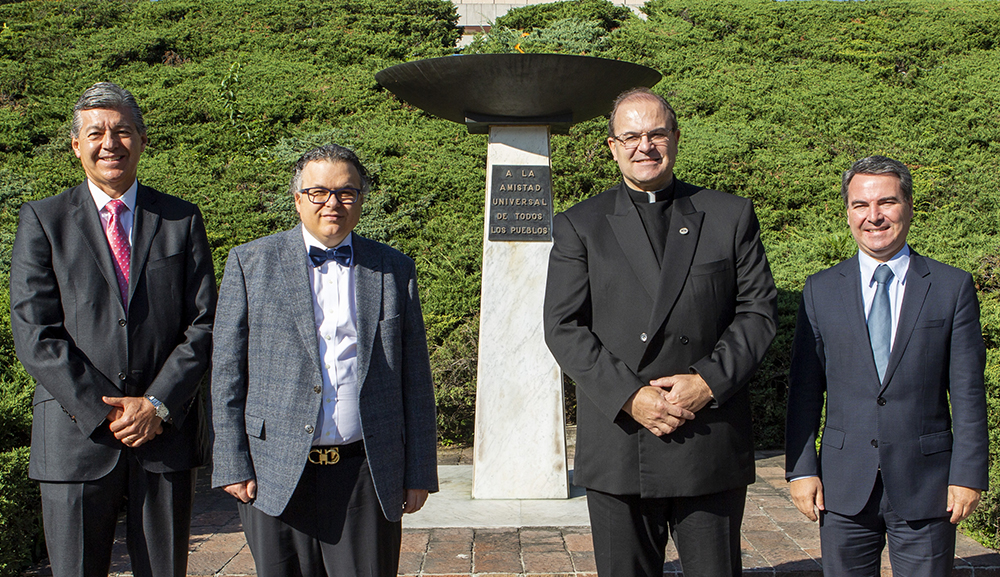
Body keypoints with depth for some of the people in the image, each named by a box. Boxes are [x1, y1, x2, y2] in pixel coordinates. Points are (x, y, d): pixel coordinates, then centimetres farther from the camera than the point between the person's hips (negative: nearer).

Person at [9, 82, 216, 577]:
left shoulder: (182, 220, 8)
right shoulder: (43, 220, 3)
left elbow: (203, 325, 2)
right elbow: (34, 333, -5)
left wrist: (158, 405, -10)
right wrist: (103, 412, -12)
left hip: (166, 430, 1)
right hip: (75, 436, -1)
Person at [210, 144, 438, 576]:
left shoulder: (394, 270, 9)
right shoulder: (251, 263, 5)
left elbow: (415, 378, 9)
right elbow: (226, 371, 4)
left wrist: (420, 472, 7)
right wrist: (231, 465, -2)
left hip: (367, 475, 1)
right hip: (277, 476, -1)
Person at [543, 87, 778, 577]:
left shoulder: (731, 215, 9)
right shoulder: (578, 227, 6)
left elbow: (758, 311, 5)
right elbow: (564, 328, -2)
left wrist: (710, 380, -10)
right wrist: (629, 396, -13)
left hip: (712, 443, 1)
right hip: (617, 442, 0)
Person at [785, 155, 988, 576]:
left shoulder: (953, 287, 1)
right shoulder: (821, 290, 5)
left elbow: (968, 391, 0)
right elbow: (804, 389, 5)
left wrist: (968, 475, -4)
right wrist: (801, 469, 0)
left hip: (925, 484, -1)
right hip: (844, 484, 1)